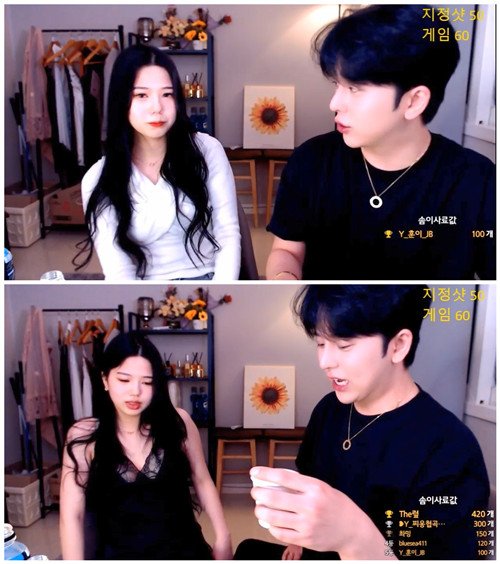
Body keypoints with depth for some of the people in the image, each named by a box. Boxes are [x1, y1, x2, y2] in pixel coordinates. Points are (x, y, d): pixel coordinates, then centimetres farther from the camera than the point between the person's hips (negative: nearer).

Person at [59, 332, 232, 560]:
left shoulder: (177, 422, -5)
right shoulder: (84, 435, -8)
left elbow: (202, 481, 7)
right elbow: (72, 515, -10)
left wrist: (222, 538, 6)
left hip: (184, 548, 1)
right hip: (122, 554, -1)